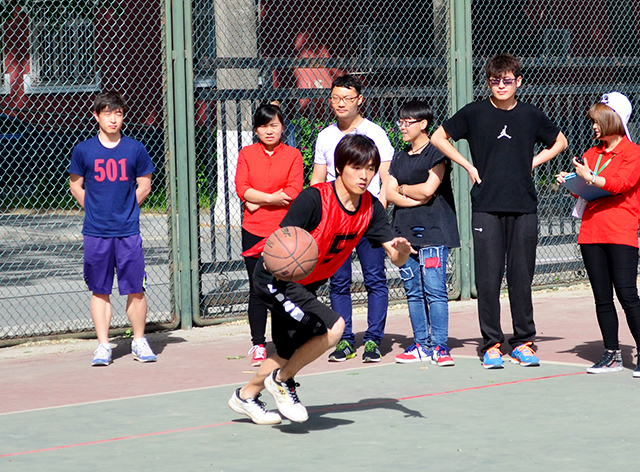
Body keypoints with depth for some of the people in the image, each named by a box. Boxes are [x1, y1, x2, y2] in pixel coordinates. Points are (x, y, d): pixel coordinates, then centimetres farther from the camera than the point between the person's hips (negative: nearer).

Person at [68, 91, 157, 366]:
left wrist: (125, 210, 8)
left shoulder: (135, 149, 2)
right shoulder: (83, 150, 1)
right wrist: (97, 211, 8)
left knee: (135, 289, 0)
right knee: (100, 291, 4)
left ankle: (139, 341, 14)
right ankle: (103, 346, 10)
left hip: (128, 232, 0)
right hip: (96, 233, 0)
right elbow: (76, 186, 11)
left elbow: (144, 186, 11)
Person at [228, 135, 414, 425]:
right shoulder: (314, 199, -28)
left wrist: (402, 250, -33)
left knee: (290, 351, 22)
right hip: (275, 280, -8)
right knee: (333, 327, -26)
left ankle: (246, 396, 46)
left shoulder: (371, 208, -9)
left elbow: (396, 258, -9)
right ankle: (282, 380, -4)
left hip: (307, 285, 8)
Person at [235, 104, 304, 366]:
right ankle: (258, 345, 8)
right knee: (258, 290, 1)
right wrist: (271, 198, -12)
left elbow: (293, 192, -7)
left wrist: (258, 201, -8)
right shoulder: (246, 154, 9)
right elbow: (241, 188, -2)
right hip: (254, 231, 1)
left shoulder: (293, 155, 5)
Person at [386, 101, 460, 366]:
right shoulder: (400, 158, 18)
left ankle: (439, 346, -10)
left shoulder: (436, 153, -3)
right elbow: (389, 194, 8)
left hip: (432, 232, -7)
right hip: (405, 230, 7)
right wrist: (415, 198, -8)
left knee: (434, 290, -10)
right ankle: (421, 345, 11)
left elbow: (427, 189, -13)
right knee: (413, 292, 7)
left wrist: (402, 188, 4)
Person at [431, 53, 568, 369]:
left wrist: (533, 163, 10)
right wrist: (468, 166, 4)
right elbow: (438, 138, 11)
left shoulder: (531, 115, 8)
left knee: (522, 277, 3)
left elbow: (560, 142, 24)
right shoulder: (474, 113, 3)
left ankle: (523, 343, 12)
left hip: (524, 207, 2)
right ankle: (491, 345, 4)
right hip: (486, 208, -1)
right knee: (488, 278, -4)